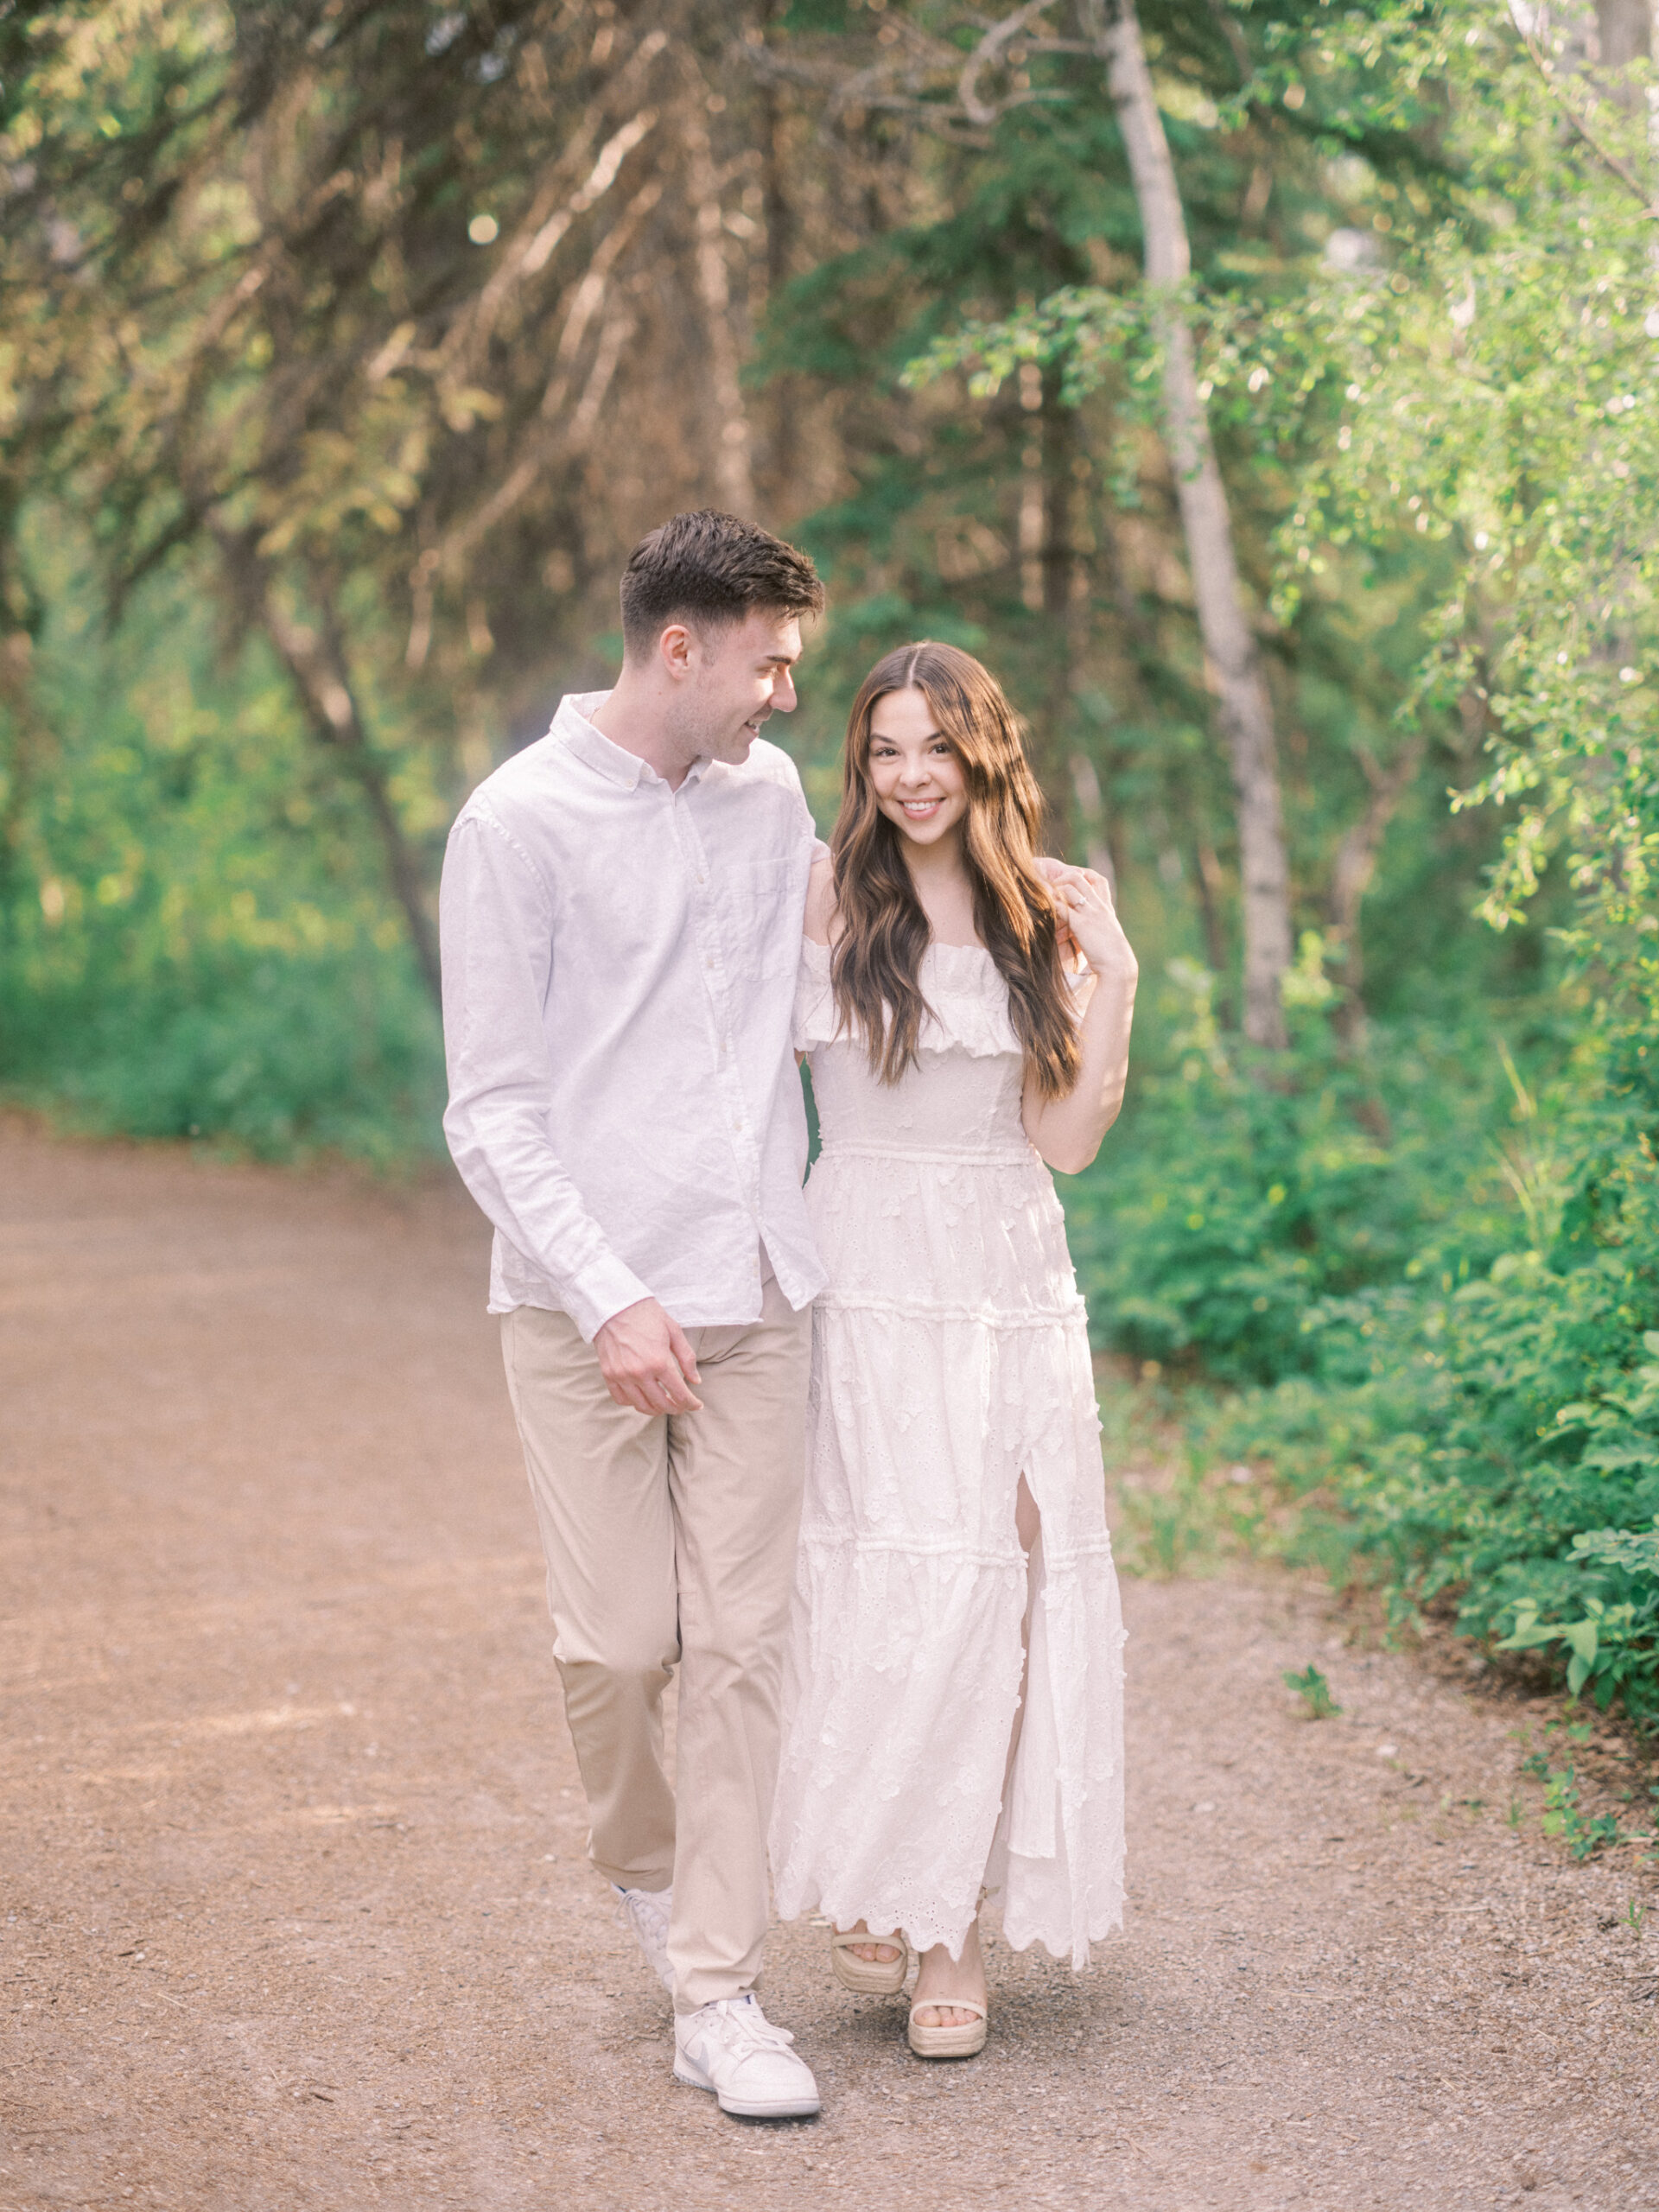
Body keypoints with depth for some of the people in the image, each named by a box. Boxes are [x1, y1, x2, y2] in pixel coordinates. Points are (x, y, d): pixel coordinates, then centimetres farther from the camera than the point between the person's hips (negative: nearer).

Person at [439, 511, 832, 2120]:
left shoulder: (769, 794, 10)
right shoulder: (522, 821, -6)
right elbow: (490, 1109, -8)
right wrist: (610, 1297, -15)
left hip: (758, 1290, 4)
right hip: (593, 1296, -4)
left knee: (740, 1639, 2)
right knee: (619, 1639, -2)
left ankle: (716, 1997, 10)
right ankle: (639, 1864, 29)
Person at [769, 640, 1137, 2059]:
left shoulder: (1049, 915, 7)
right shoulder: (825, 900, 0)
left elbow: (1069, 1138, 2)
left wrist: (1115, 981, -6)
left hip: (1011, 1284, 2)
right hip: (867, 1282, -2)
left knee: (998, 1587, -1)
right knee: (889, 1581, -7)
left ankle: (954, 1920, 9)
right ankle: (866, 1878, 14)